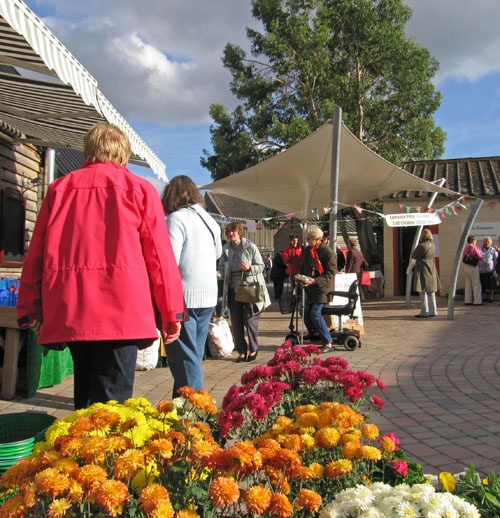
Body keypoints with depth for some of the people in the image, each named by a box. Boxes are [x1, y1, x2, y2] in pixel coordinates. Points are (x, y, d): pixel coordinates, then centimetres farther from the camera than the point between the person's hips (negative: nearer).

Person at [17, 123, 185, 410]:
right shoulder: (139, 188, 5)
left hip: (69, 313, 4)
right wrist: (172, 312, 5)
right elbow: (160, 255, 1)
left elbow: (36, 253, 13)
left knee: (85, 398, 18)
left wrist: (31, 308, 19)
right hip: (121, 310, -4)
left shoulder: (60, 188, 13)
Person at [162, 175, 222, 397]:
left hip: (184, 297, -8)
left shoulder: (176, 219, -12)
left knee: (185, 359, -2)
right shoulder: (209, 219, 12)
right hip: (208, 296, 8)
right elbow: (218, 252, 27)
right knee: (194, 356, 17)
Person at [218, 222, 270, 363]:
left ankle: (253, 350, 16)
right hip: (233, 289, 4)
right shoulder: (226, 249, 6)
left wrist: (249, 268, -21)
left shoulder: (250, 247, -5)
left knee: (250, 320, -1)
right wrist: (218, 273, -9)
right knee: (236, 322, 6)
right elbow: (222, 268, 11)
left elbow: (261, 266, -4)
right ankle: (241, 351, 18)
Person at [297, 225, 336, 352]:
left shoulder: (328, 252, -13)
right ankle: (314, 334, 37)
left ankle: (328, 343, -10)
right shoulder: (307, 250, 9)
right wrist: (301, 279, 1)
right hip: (310, 289, 8)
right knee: (306, 313, 13)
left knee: (315, 314, -17)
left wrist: (314, 281, -24)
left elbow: (331, 273, -15)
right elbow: (303, 268, 20)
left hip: (322, 288, -7)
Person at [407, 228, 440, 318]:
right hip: (432, 270, 7)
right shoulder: (432, 245, 9)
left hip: (422, 270, -7)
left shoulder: (421, 246, -14)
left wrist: (409, 269, 4)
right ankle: (433, 311, 16)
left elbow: (414, 260, -9)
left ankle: (424, 312, -1)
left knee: (423, 292, -2)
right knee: (431, 292, 12)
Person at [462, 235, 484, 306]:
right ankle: (477, 301, -1)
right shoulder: (474, 248, -14)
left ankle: (468, 301, 14)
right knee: (476, 285, -1)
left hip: (465, 267, 7)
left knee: (468, 284, 12)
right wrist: (479, 250, 9)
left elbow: (463, 259, 11)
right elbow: (480, 257, -6)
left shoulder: (465, 248, 7)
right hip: (473, 268, -7)